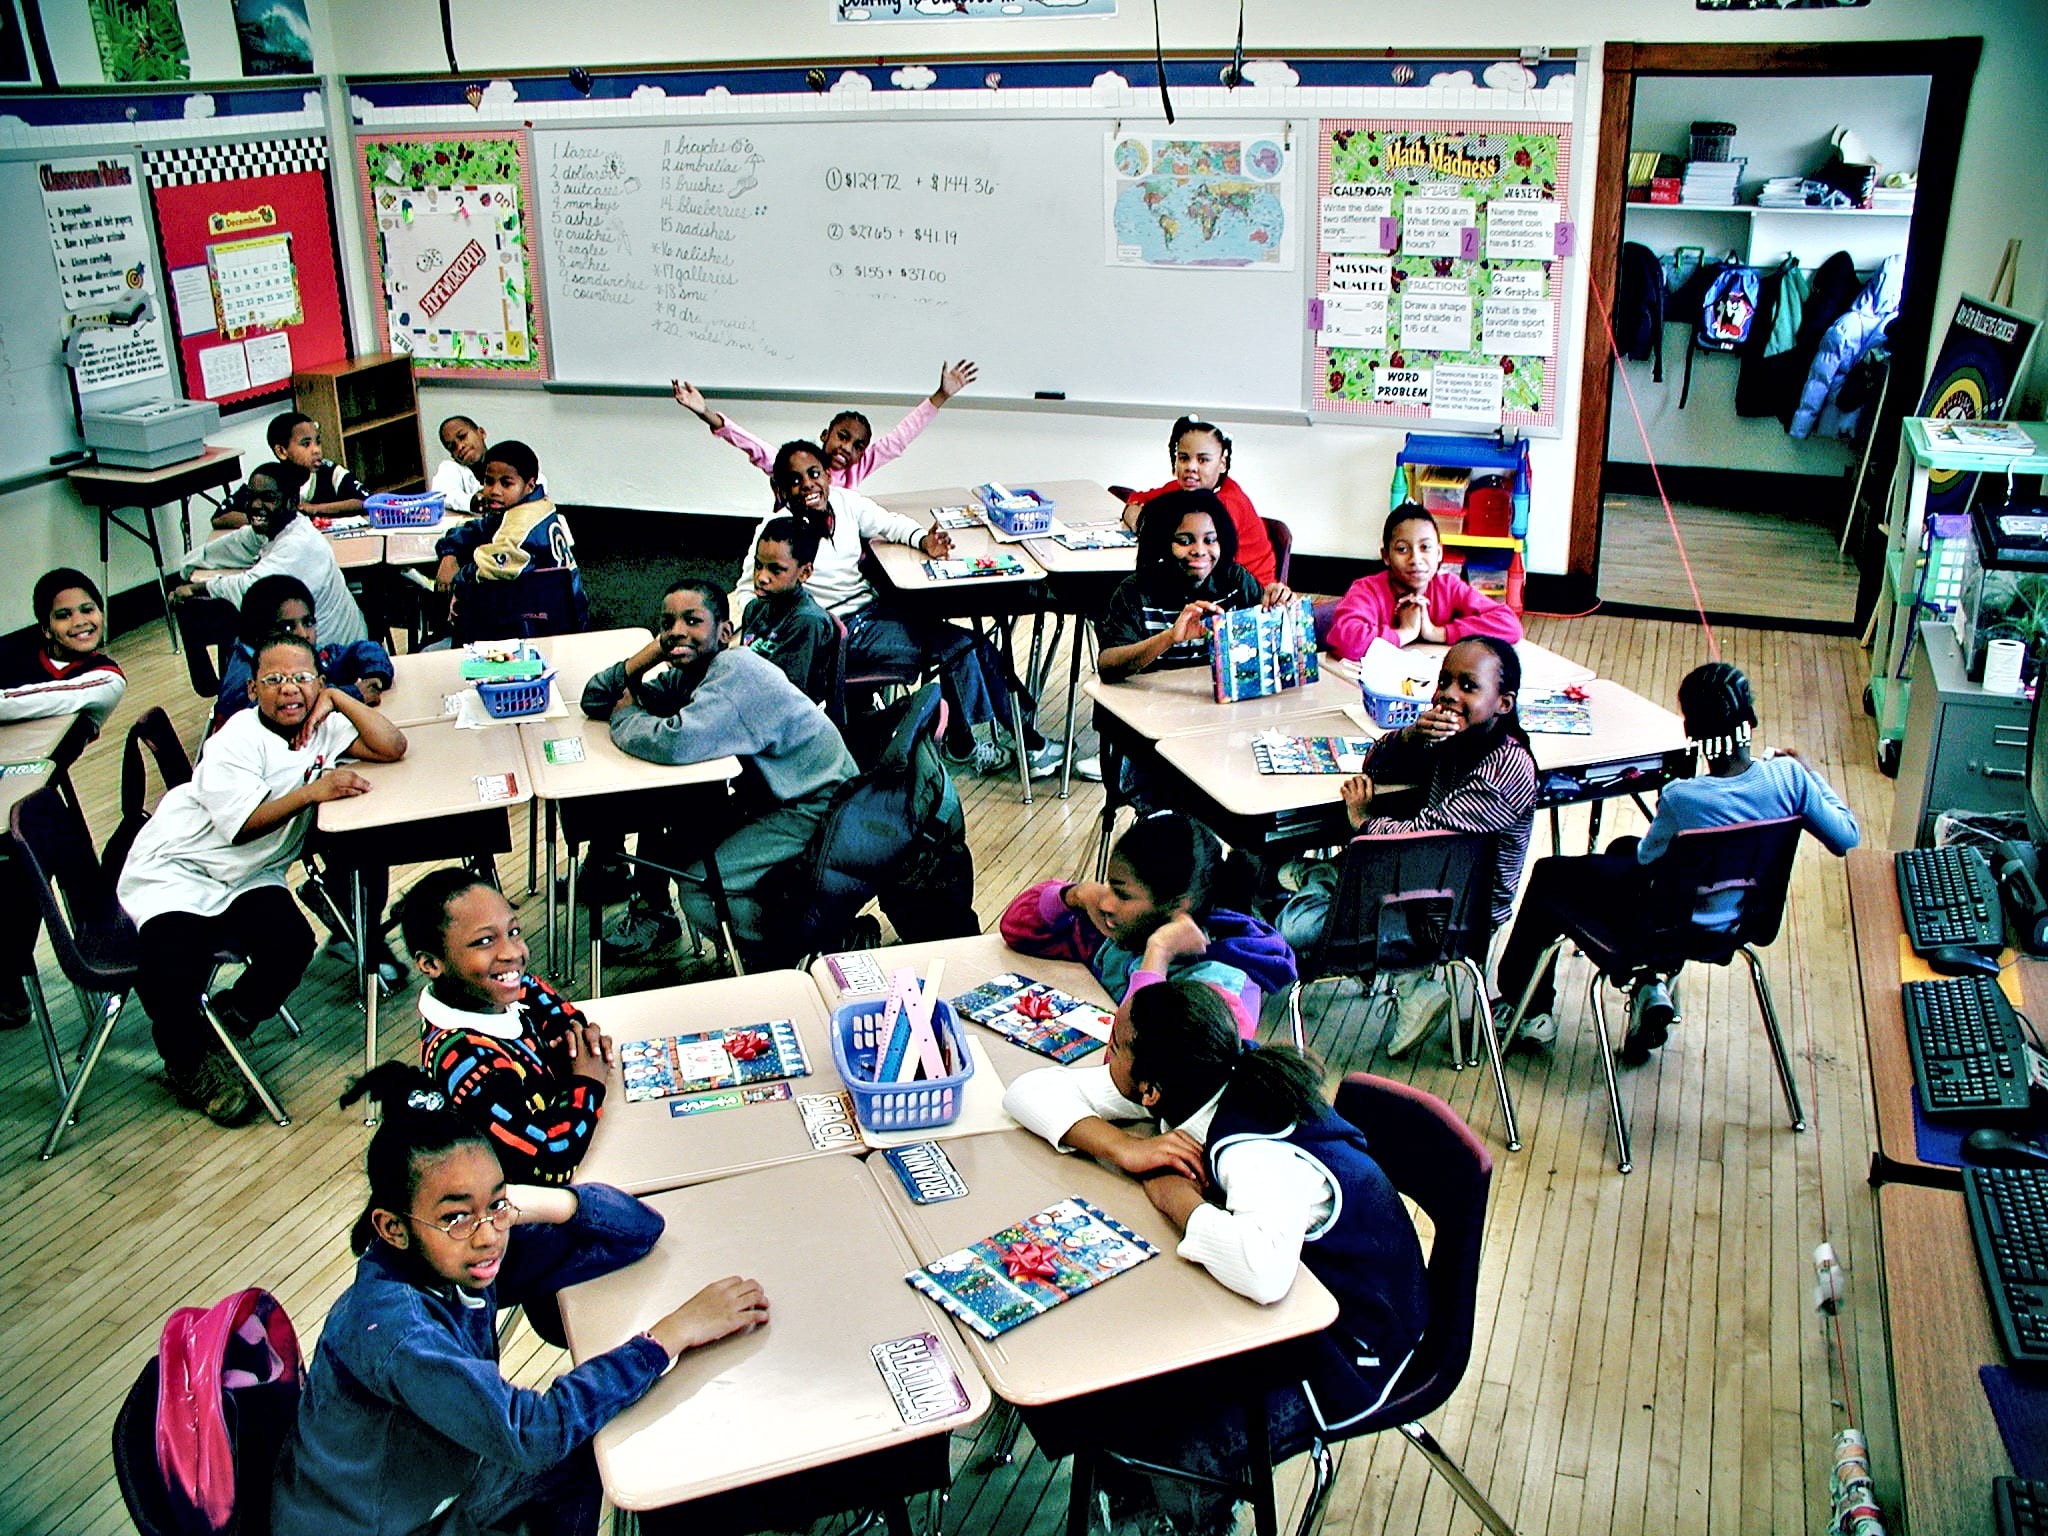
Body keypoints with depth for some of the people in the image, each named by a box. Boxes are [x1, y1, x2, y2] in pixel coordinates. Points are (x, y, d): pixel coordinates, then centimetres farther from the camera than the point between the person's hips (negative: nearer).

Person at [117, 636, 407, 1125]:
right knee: (173, 974, -27)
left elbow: (392, 747, -11)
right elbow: (243, 825, -22)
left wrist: (338, 699, -11)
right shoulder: (235, 741, -15)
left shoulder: (323, 727, 0)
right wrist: (312, 792, -28)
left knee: (292, 943, -24)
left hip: (249, 878, 5)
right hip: (175, 871, -5)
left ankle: (225, 1024, 5)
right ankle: (188, 1059, 5)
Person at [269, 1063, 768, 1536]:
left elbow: (639, 1228, -8)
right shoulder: (389, 1325, -35)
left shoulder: (472, 1257, -14)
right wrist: (674, 1332, -35)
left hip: (432, 1485, 7)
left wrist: (537, 1203, -26)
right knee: (572, 1445, -7)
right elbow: (531, 1431, -40)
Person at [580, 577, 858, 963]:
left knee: (701, 892, -19)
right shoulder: (685, 676, 3)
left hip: (819, 811, -10)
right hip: (765, 800, 10)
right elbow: (595, 699, 6)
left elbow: (675, 743, -39)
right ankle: (652, 910, 26)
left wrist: (624, 716, -16)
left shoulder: (736, 671, -25)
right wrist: (656, 649, -8)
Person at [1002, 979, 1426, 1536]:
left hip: (1342, 1349, -7)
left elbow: (1263, 1270, -56)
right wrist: (1122, 1147, -25)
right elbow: (1032, 1090, -6)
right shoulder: (1204, 1079, -14)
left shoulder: (1262, 1156, -34)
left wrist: (1177, 1198, -36)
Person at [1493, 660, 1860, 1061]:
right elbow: (1847, 838, -8)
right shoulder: (1787, 776, -23)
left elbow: (1647, 859, -13)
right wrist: (1809, 772, 3)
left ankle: (1529, 1009, 26)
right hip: (1742, 918, 6)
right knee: (1620, 847, 31)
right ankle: (1652, 988, 23)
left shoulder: (1680, 797, -33)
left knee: (1549, 876, 16)